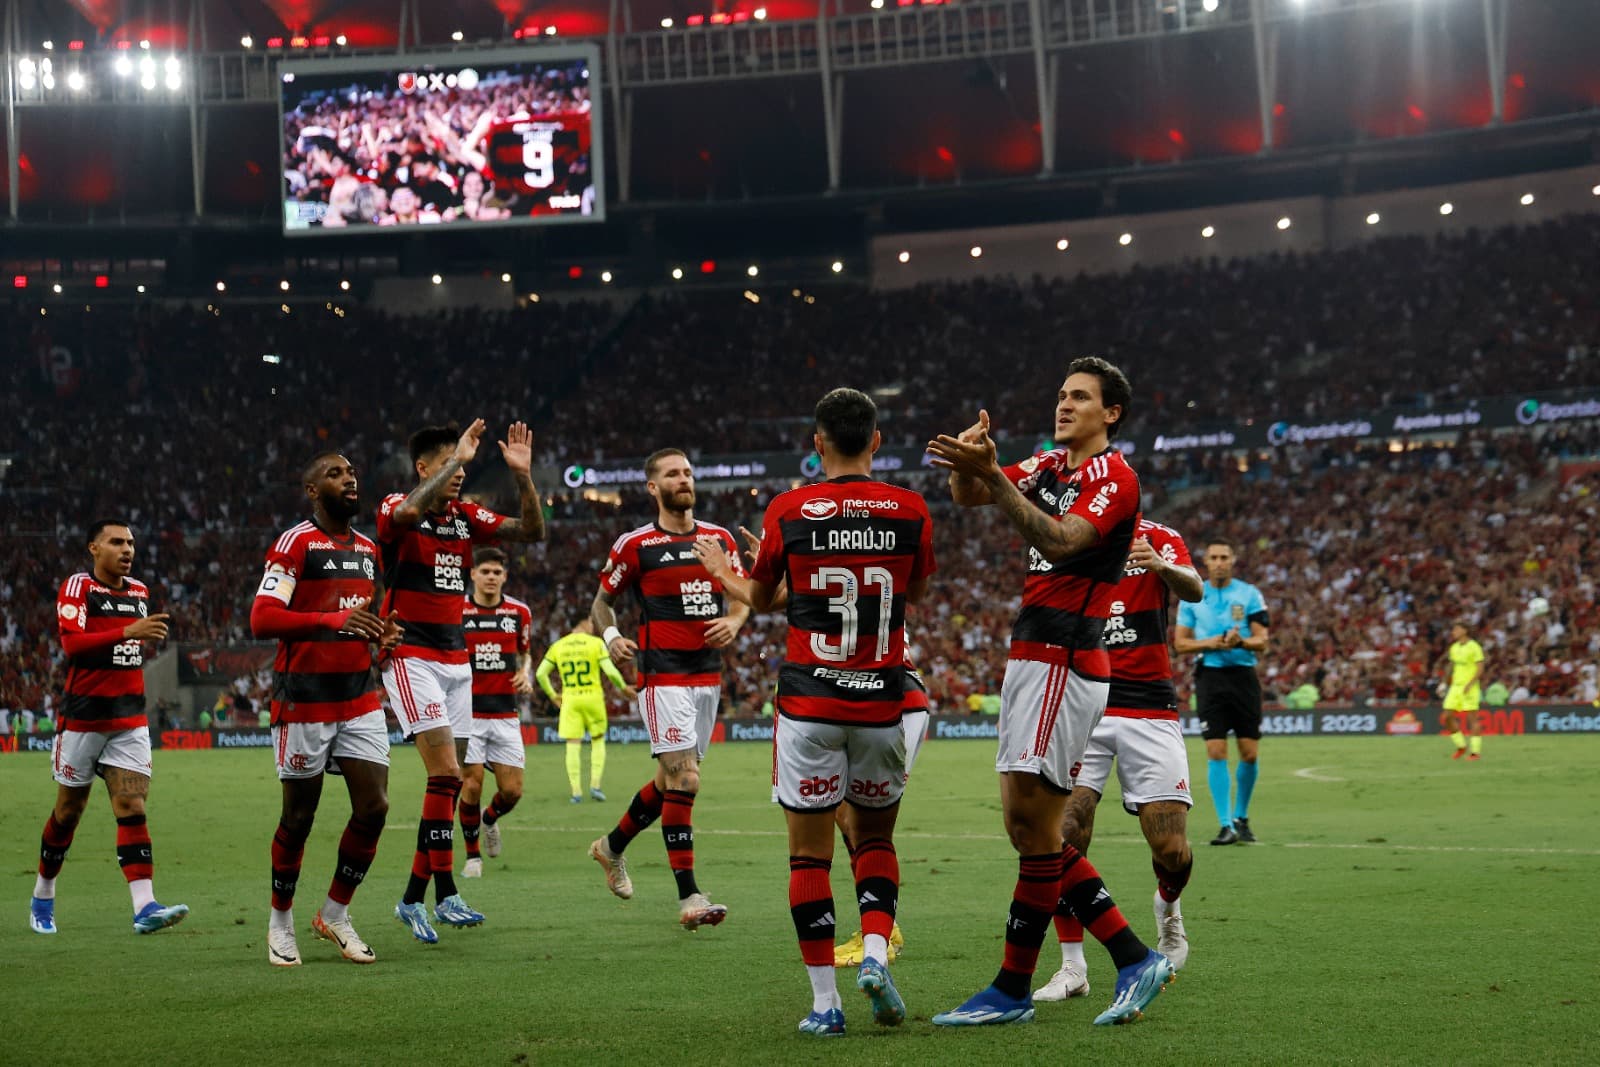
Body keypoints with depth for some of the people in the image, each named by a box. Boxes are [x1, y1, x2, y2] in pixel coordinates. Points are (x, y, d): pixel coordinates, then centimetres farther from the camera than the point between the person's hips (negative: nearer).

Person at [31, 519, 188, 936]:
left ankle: (145, 908, -18)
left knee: (132, 805, -8)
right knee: (69, 810, 7)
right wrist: (128, 632, -32)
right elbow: (71, 643, -24)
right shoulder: (77, 587, -9)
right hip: (83, 716, -4)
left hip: (130, 718, 4)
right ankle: (42, 898, 27)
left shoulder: (139, 592, 11)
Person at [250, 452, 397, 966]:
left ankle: (335, 914, 15)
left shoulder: (368, 550, 15)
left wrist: (380, 634, 5)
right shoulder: (295, 543, -9)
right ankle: (281, 920, 21)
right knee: (298, 817, 3)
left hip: (360, 697, 6)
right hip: (305, 699, -6)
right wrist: (334, 620, -30)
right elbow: (261, 620, -19)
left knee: (374, 807, -3)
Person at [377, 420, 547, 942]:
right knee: (446, 772, -18)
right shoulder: (395, 507, -7)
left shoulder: (466, 516, 10)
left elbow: (532, 531, 5)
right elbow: (411, 511, -33)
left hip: (456, 659, 7)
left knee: (449, 782, 6)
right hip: (412, 657, -7)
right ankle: (446, 895, -16)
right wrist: (459, 457, -27)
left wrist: (522, 475, -8)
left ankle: (413, 897, 13)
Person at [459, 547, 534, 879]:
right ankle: (472, 855, 10)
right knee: (472, 784, -9)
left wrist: (525, 675, 0)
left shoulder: (519, 612, 5)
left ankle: (490, 819, 33)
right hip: (467, 712, -3)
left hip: (505, 714, 3)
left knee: (512, 791, -2)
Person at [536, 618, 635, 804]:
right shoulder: (596, 643, -3)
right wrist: (624, 688, 4)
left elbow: (541, 673, 6)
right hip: (593, 698, -2)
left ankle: (576, 791, -2)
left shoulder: (558, 646, 6)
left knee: (573, 745, 3)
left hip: (570, 700, 2)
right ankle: (595, 785, 5)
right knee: (598, 741, 14)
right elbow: (610, 671, -11)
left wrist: (552, 695, 18)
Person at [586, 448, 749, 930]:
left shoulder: (719, 538, 10)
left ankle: (612, 846, 37)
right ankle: (688, 897, -14)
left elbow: (743, 595, 19)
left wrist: (734, 620, -3)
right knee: (685, 778, -15)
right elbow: (602, 600, 7)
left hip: (708, 674, 6)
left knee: (672, 779, 13)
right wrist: (610, 636, -12)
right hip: (663, 675, -6)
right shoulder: (634, 544, -2)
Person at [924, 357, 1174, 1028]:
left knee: (1032, 823, -8)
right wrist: (967, 460, -13)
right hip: (1030, 659, 9)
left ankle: (1013, 990, -1)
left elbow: (1060, 542, -23)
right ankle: (1134, 960, 11)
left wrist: (990, 476, -31)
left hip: (1064, 663, -9)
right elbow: (967, 496, 10)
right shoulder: (1049, 466, 18)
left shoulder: (1114, 477, -8)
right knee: (1026, 824, 7)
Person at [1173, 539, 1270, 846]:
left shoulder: (1249, 594, 3)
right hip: (1210, 676, 0)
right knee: (1216, 753, -8)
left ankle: (1241, 817, 21)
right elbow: (1180, 643, 7)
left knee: (1249, 753, 0)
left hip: (1243, 675, 0)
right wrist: (1208, 643, -11)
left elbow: (1262, 641, 0)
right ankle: (1226, 825, -5)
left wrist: (1241, 642, -22)